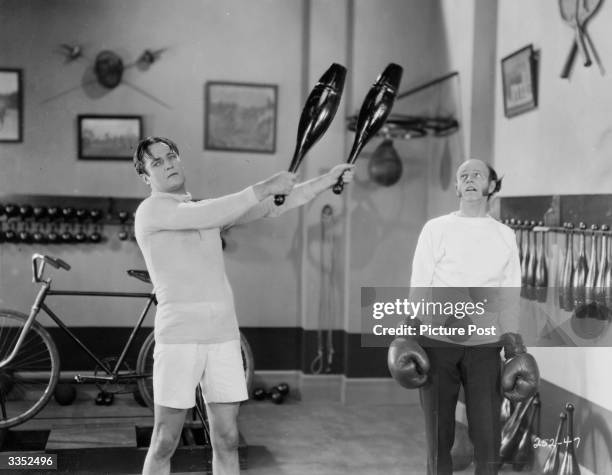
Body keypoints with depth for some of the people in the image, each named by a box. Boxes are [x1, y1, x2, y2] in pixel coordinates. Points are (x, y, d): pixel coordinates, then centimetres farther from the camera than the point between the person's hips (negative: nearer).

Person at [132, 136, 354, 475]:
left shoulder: (208, 208, 18)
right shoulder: (151, 210, -3)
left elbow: (275, 205, 13)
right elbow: (210, 216, -18)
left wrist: (329, 178, 7)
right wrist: (264, 187, -13)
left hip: (223, 335, 6)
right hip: (178, 335, -5)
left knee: (226, 440, 6)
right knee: (164, 443, 1)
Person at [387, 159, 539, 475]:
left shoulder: (505, 236, 11)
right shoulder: (436, 229, 4)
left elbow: (508, 299, 10)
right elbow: (419, 287, 0)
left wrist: (515, 351, 4)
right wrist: (409, 338, -9)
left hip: (484, 345, 2)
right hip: (437, 342, -1)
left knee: (488, 437, -2)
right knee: (439, 436, 4)